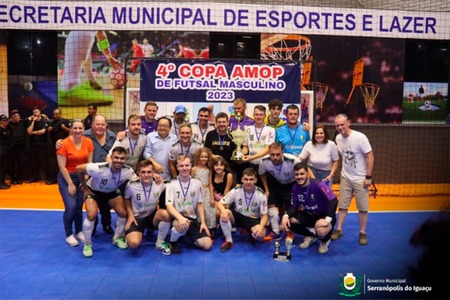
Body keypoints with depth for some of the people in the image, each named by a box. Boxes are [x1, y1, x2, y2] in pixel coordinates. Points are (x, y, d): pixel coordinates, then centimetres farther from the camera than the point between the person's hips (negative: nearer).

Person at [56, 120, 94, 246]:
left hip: (82, 177, 3)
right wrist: (70, 184, -14)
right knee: (71, 206, -11)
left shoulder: (88, 142, -6)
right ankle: (69, 235, 8)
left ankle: (79, 232, 25)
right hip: (67, 178, -3)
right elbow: (62, 167, -15)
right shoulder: (64, 144, -16)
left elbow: (89, 162, -1)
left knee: (79, 206, 5)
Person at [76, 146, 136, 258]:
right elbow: (79, 169, -26)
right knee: (91, 215, -23)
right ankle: (87, 244, 1)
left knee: (123, 213, -9)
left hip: (112, 192, 3)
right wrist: (85, 188, -16)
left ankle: (118, 238, 19)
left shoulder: (128, 171, -29)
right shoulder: (99, 168, -39)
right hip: (94, 191, -3)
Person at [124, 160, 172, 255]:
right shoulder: (131, 185, -16)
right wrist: (130, 215, -7)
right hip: (136, 218, -2)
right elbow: (126, 199, 3)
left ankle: (160, 242, -7)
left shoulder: (159, 184, -13)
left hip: (152, 216, 2)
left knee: (166, 214, -33)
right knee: (133, 243, -29)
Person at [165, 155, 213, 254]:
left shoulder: (197, 183, 3)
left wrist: (203, 222, 0)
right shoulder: (171, 184, -7)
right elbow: (169, 206, -15)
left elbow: (200, 204, 9)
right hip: (177, 218, -4)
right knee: (183, 226, -40)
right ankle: (173, 241, -5)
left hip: (192, 219, 4)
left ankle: (186, 235, 19)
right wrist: (180, 217, -33)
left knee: (207, 245, -10)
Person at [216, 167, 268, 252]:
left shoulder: (261, 194, -15)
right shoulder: (236, 190, -15)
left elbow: (264, 215, -12)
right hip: (238, 216, 1)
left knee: (260, 234, -32)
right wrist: (223, 211, -40)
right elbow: (219, 203, -15)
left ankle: (252, 233, 8)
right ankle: (229, 241, -14)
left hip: (253, 219, -1)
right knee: (225, 213, -31)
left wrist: (261, 226, -35)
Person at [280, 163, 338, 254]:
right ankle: (311, 235, 10)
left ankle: (325, 240, 4)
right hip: (309, 215, 6)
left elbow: (333, 201, -27)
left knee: (320, 231, -39)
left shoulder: (318, 185, -26)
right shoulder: (295, 188, -7)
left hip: (323, 216, -6)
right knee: (285, 223, -16)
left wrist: (328, 219, -38)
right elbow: (294, 206, -1)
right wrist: (286, 215, -21)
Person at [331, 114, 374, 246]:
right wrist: (343, 170, 6)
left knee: (363, 208, 7)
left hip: (360, 179, -4)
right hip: (345, 177, 4)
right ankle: (338, 230, 24)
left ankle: (363, 233, 22)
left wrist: (368, 177, -16)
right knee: (342, 205, 12)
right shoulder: (338, 138, -3)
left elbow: (370, 157, -16)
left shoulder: (360, 137, -20)